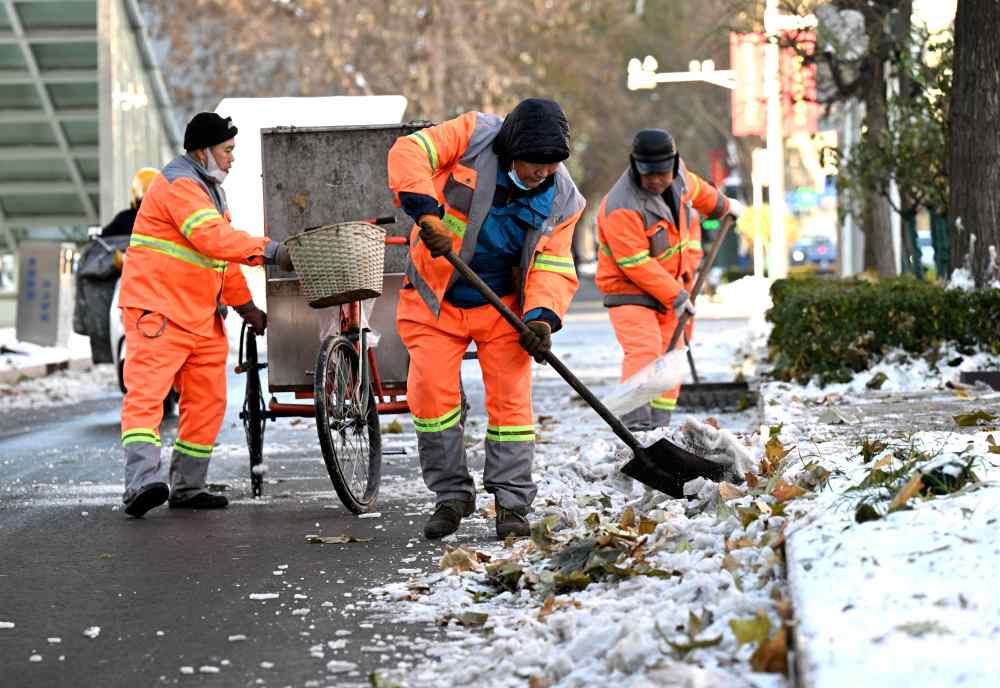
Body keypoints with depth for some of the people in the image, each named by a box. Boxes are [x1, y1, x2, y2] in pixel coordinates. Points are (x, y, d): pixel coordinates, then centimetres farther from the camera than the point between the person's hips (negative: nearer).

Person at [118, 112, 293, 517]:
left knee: (208, 401, 8)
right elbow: (212, 237, -27)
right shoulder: (178, 184, -13)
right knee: (146, 393, -18)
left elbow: (221, 252, 26)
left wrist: (245, 305, 22)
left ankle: (187, 487, 15)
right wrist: (269, 252, -31)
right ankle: (142, 482, -30)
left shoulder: (207, 187, 21)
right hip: (158, 310, -10)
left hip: (201, 314, 10)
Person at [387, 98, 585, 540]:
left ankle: (512, 504, 5)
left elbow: (552, 266, -8)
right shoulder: (473, 135, -16)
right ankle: (450, 496, 8)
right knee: (432, 394, -6)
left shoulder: (561, 200, -7)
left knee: (511, 398, -4)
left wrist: (542, 317, -26)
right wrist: (427, 211, -40)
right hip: (435, 301, -1)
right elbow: (410, 152, -25)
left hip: (502, 306, 1)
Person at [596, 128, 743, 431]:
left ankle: (659, 426, 11)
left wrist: (721, 205, 37)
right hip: (629, 289, -8)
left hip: (672, 285, 8)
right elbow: (636, 264, -28)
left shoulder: (678, 173, -6)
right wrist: (675, 295, -24)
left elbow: (694, 189, 21)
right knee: (644, 350, -24)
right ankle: (635, 423, -30)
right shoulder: (622, 208, -29)